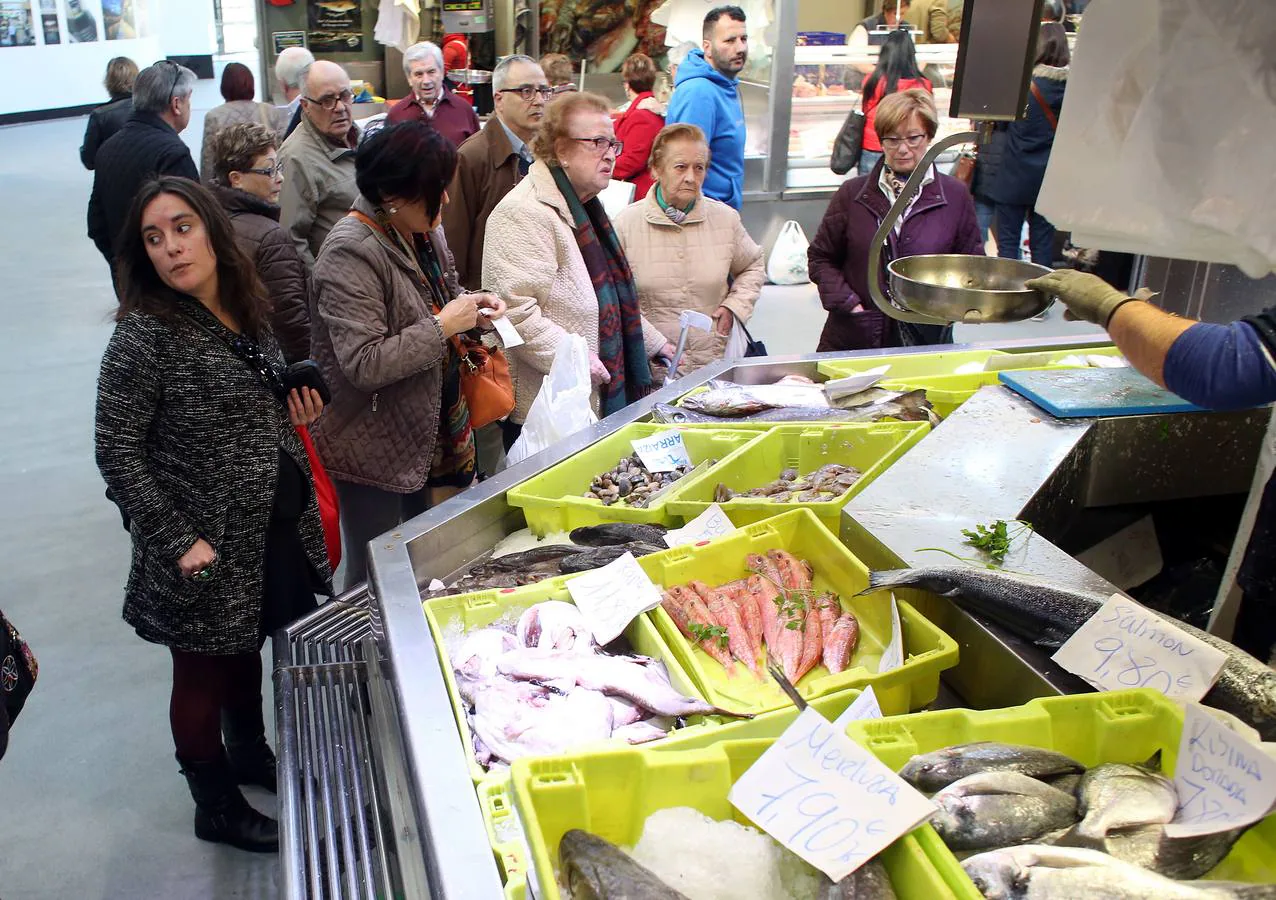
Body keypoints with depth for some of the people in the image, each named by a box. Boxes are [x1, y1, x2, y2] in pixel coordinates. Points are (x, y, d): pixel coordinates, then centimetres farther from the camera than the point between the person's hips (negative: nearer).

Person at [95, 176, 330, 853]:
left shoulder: (246, 313, 3)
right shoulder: (144, 335, -18)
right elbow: (117, 452, -17)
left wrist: (293, 415, -2)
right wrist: (178, 541, -19)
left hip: (272, 533, 7)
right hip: (207, 555, -7)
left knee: (247, 651, 25)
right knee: (203, 675, 13)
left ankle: (250, 753, 49)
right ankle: (216, 808, 33)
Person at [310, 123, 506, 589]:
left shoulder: (422, 228, 4)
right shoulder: (353, 252, -23)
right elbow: (363, 364, -29)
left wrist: (473, 306, 1)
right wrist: (444, 327, -25)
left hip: (429, 438, 8)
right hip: (374, 454, -8)